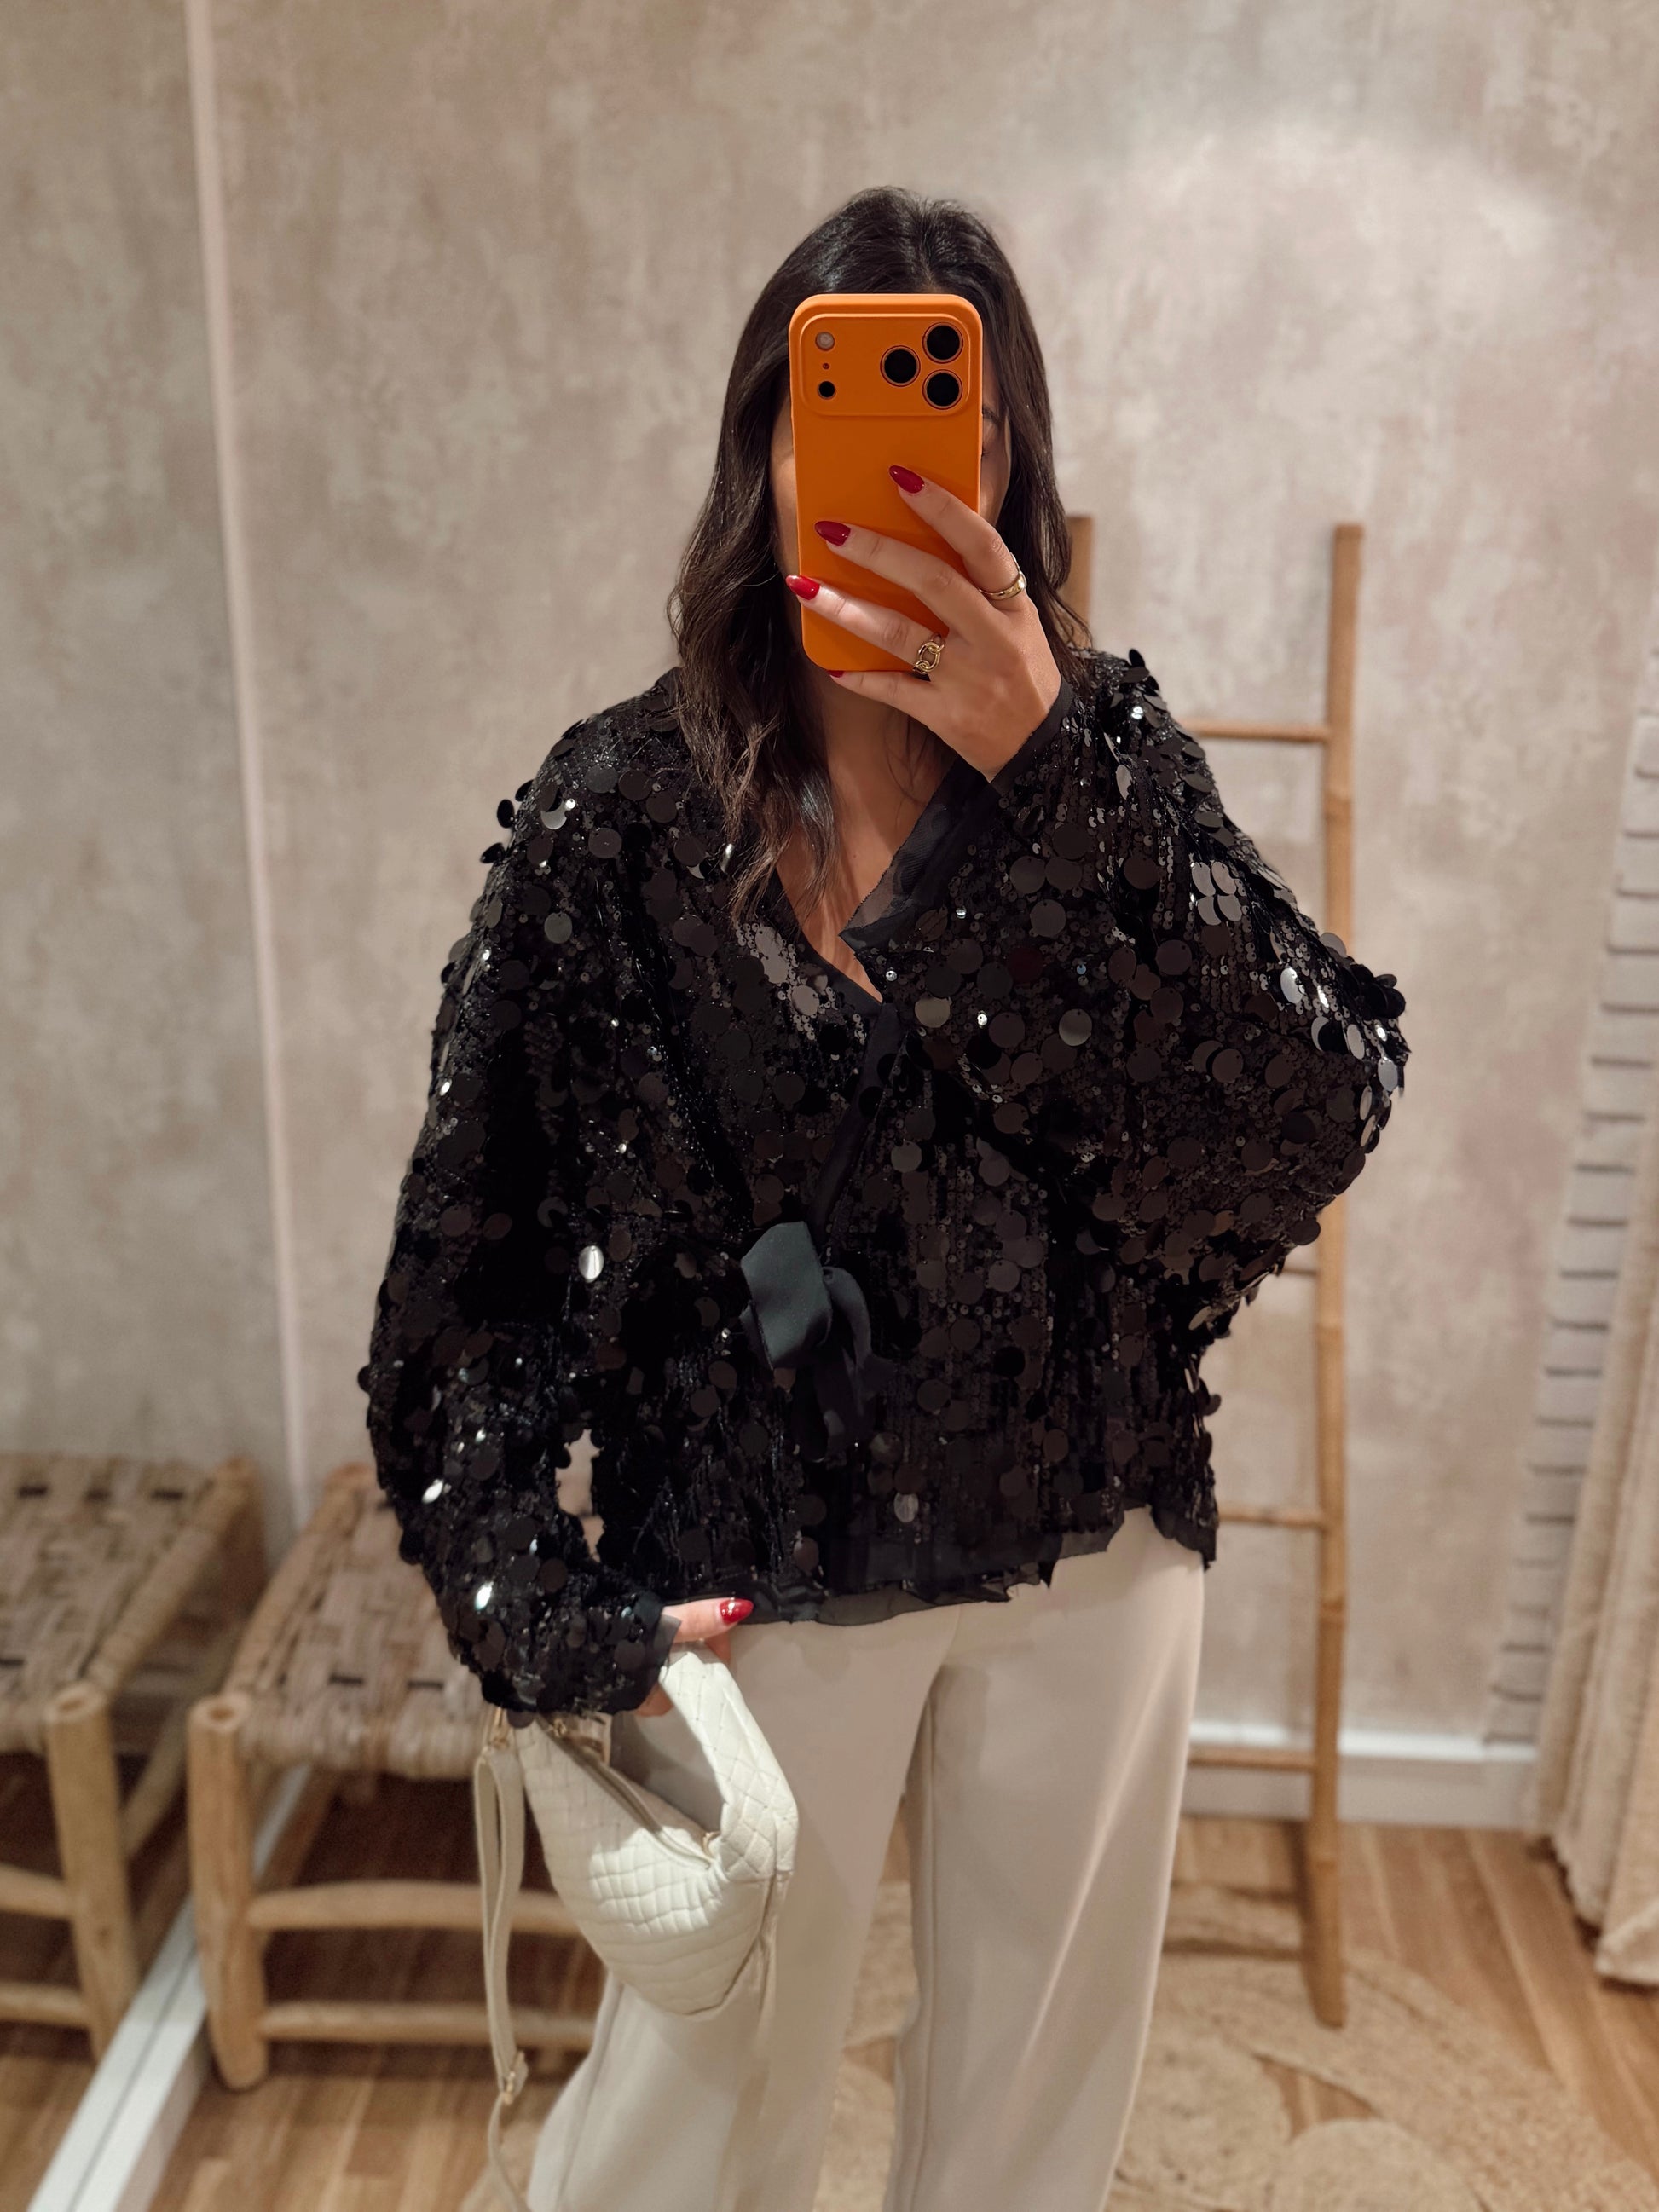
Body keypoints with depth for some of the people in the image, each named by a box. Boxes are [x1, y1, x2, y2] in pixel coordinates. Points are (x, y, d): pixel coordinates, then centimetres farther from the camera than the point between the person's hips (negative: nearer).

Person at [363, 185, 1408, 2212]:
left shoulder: (1109, 751, -6)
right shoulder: (616, 814, -11)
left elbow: (1314, 1120, -18)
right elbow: (474, 1248, -5)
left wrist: (1046, 774, -28)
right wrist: (539, 1606, -10)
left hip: (1096, 1566, 2)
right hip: (757, 1587, -1)